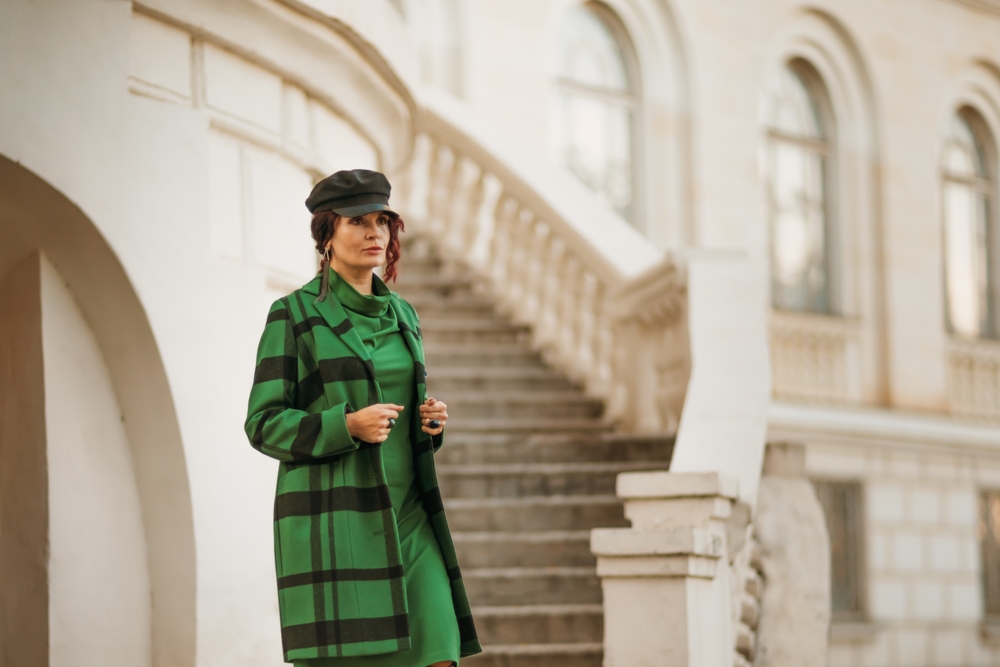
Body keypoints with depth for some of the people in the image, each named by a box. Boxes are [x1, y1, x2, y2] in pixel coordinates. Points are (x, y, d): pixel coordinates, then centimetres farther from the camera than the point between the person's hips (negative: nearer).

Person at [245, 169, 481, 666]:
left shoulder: (401, 315, 15)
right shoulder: (294, 315, -3)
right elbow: (265, 425, -6)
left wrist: (432, 420, 2)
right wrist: (347, 426, -20)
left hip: (406, 521, 6)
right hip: (330, 522, -5)